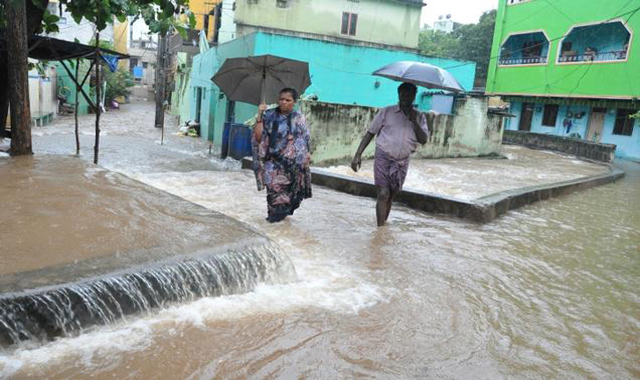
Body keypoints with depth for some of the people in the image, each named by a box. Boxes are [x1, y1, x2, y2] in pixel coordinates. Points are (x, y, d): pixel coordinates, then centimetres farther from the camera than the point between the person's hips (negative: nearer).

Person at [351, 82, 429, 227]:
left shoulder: (419, 117, 9)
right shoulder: (386, 112, 1)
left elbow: (424, 140, 0)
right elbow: (370, 133, 1)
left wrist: (414, 122, -13)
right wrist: (358, 155, -7)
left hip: (402, 162, 3)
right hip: (383, 158, -3)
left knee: (390, 196, 10)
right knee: (383, 194, -11)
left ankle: (383, 225, 24)